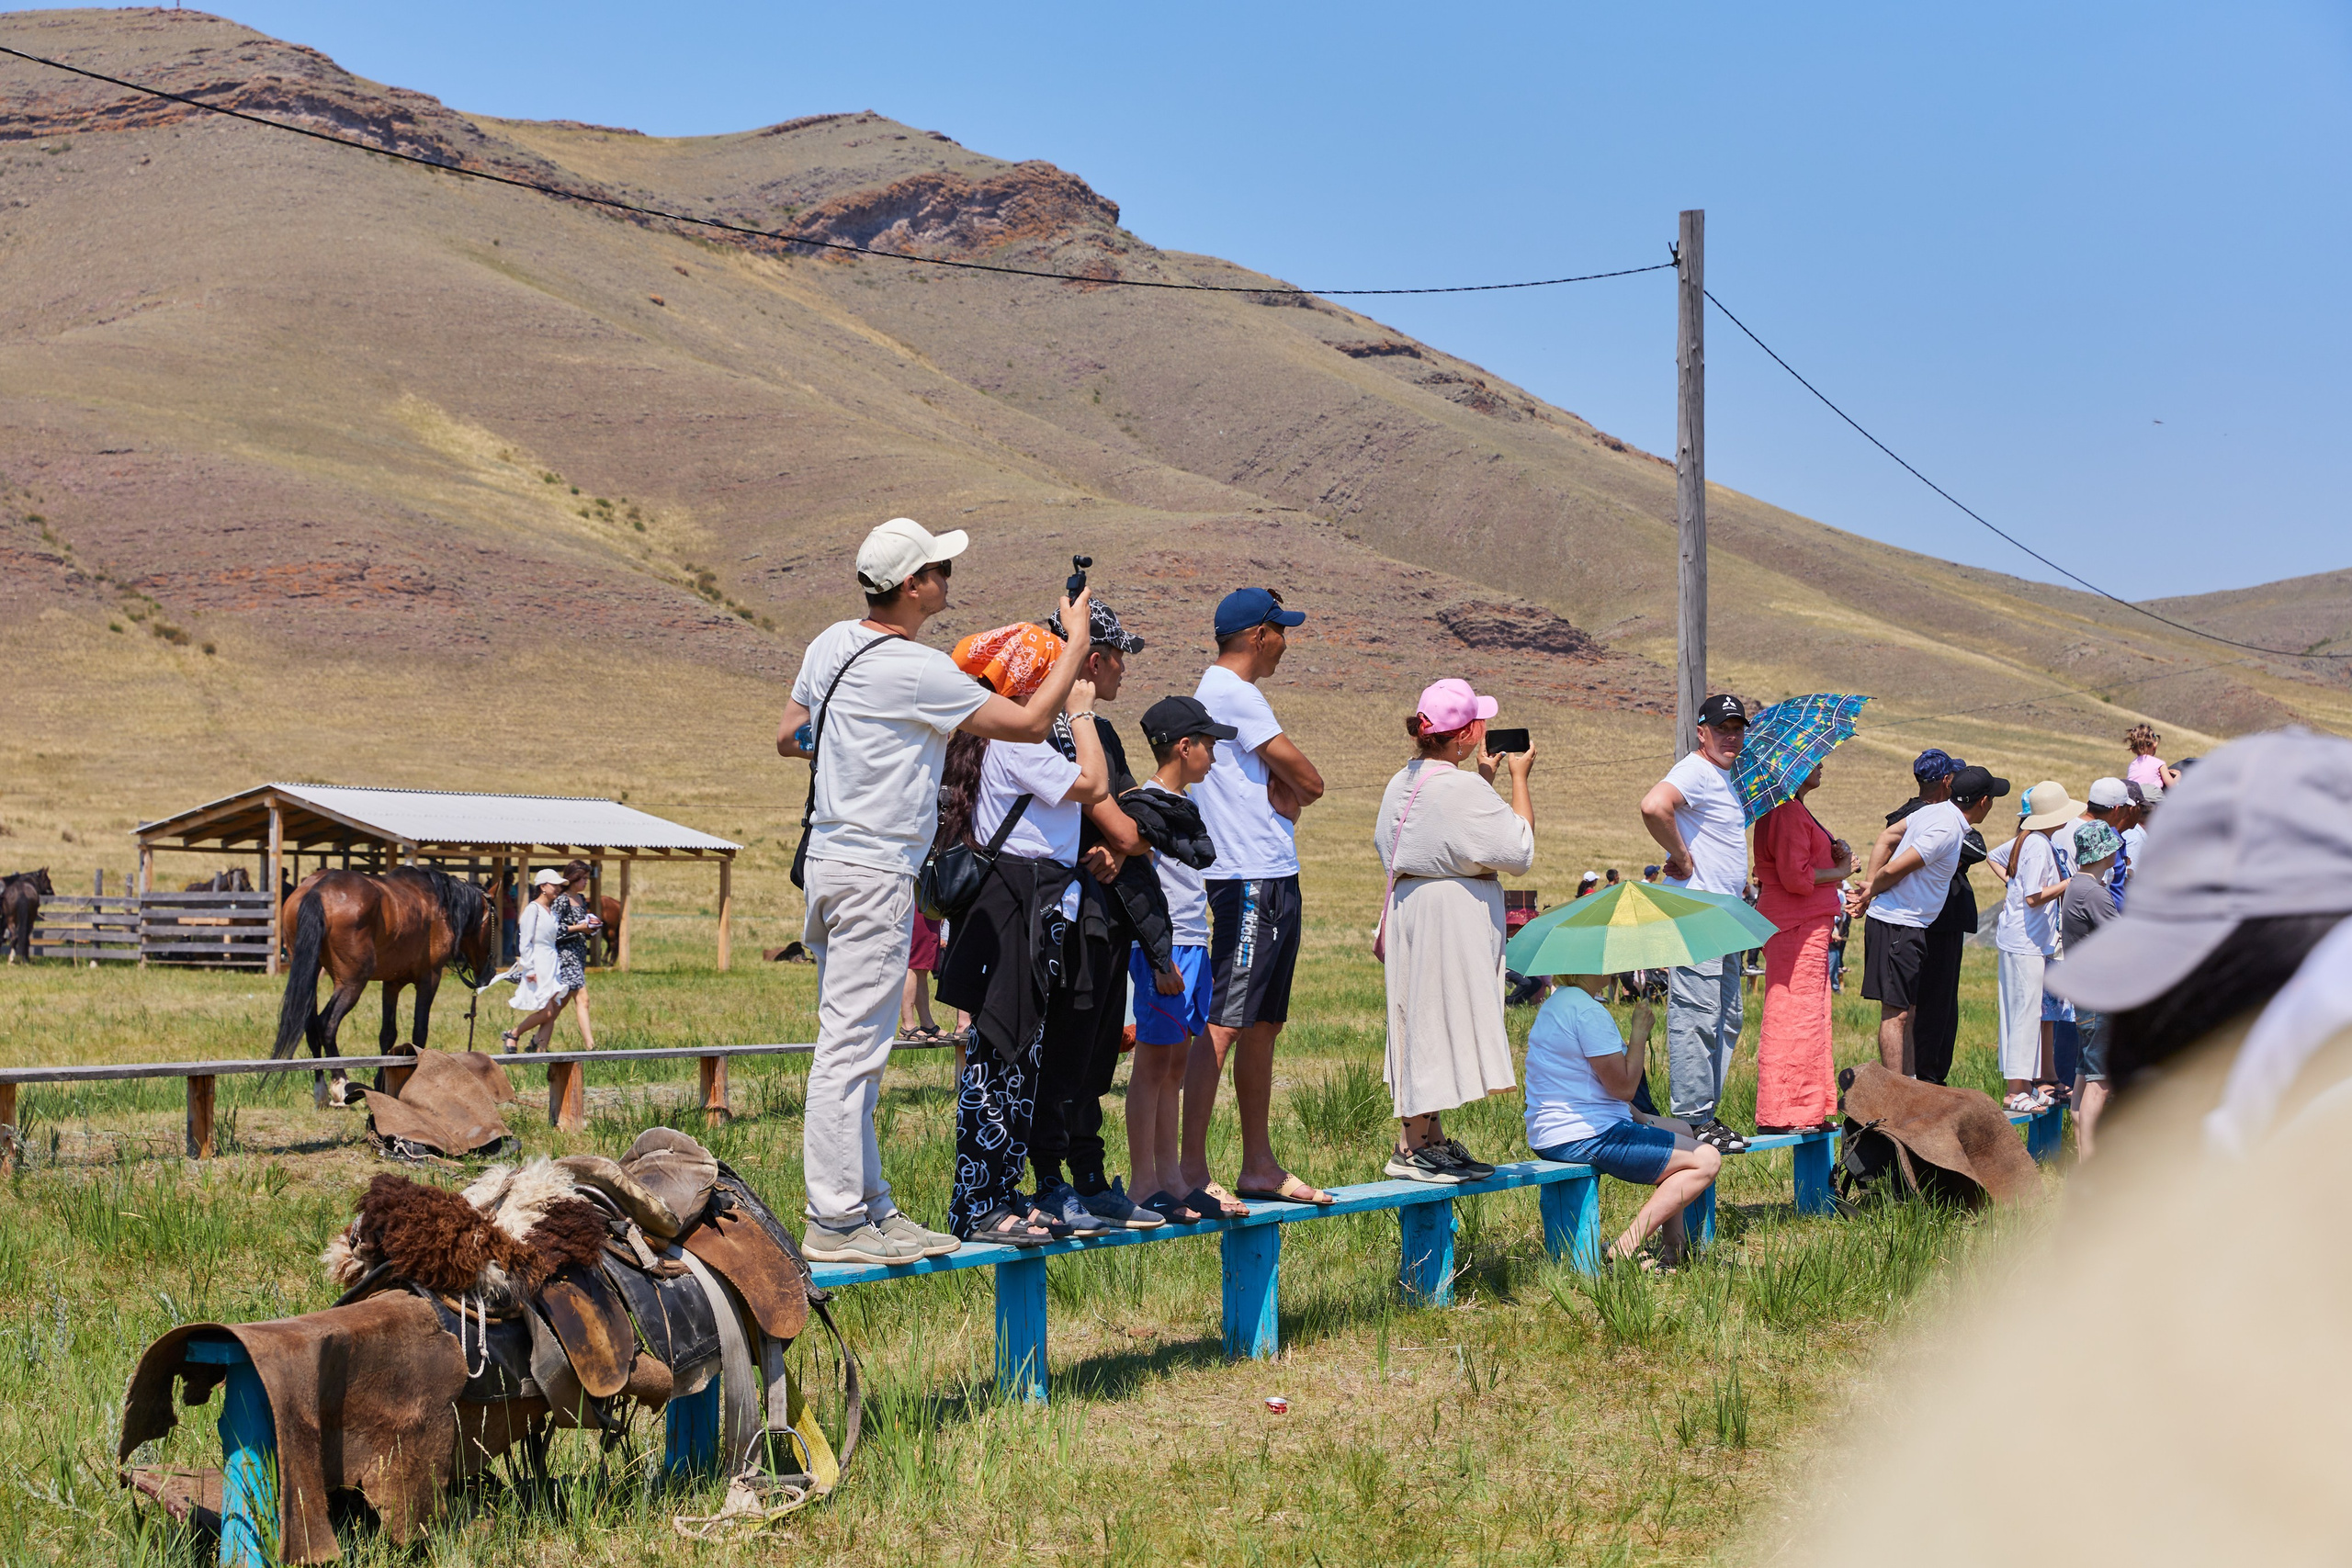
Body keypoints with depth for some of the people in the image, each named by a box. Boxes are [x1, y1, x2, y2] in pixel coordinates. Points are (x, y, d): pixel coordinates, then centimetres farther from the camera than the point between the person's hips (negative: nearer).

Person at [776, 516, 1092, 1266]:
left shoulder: (832, 644, 9)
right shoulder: (916, 672, -18)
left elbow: (788, 739, 19)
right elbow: (1030, 722, -14)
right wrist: (1078, 641, -2)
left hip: (830, 859, 10)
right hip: (875, 874, -10)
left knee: (850, 1045, 13)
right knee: (851, 1048, -6)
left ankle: (870, 1205, 20)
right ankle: (834, 1222, -3)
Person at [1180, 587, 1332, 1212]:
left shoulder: (1220, 689, 21)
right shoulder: (1234, 692, -11)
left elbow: (1286, 789, 17)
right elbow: (1309, 782, -12)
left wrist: (1281, 794, -3)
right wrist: (1288, 792, 7)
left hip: (1272, 878, 11)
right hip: (1252, 881, -11)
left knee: (1263, 1025, 13)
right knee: (1223, 1023, -12)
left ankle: (1259, 1165, 19)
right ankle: (1191, 1168, -13)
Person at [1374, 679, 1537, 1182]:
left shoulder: (1402, 783, 9)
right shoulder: (1462, 787, -18)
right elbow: (1518, 850, -13)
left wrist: (1485, 777, 23)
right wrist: (1519, 777, -4)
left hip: (1410, 907, 10)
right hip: (1452, 913, -10)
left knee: (1426, 1023, 14)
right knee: (1440, 1017, -4)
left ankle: (1432, 1139, 21)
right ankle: (1411, 1148, -2)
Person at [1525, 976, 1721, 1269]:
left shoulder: (1558, 1003, 15)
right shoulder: (1589, 1011, -19)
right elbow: (1624, 1087, -17)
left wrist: (1641, 1120, 13)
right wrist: (1640, 1032, -5)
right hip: (1583, 1139, -11)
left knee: (1682, 1129, 27)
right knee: (1706, 1160, -8)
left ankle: (1671, 1245, 24)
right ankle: (1625, 1249, -13)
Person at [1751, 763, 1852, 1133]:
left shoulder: (1797, 810, 20)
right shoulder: (1786, 812, -14)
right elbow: (1795, 877, -21)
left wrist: (1833, 856, 10)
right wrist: (1840, 871, -7)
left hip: (1808, 927, 11)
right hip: (1794, 927, -11)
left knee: (1811, 1016, 13)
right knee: (1796, 1018, -10)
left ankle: (1809, 1109, 18)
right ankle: (1781, 1115, -8)